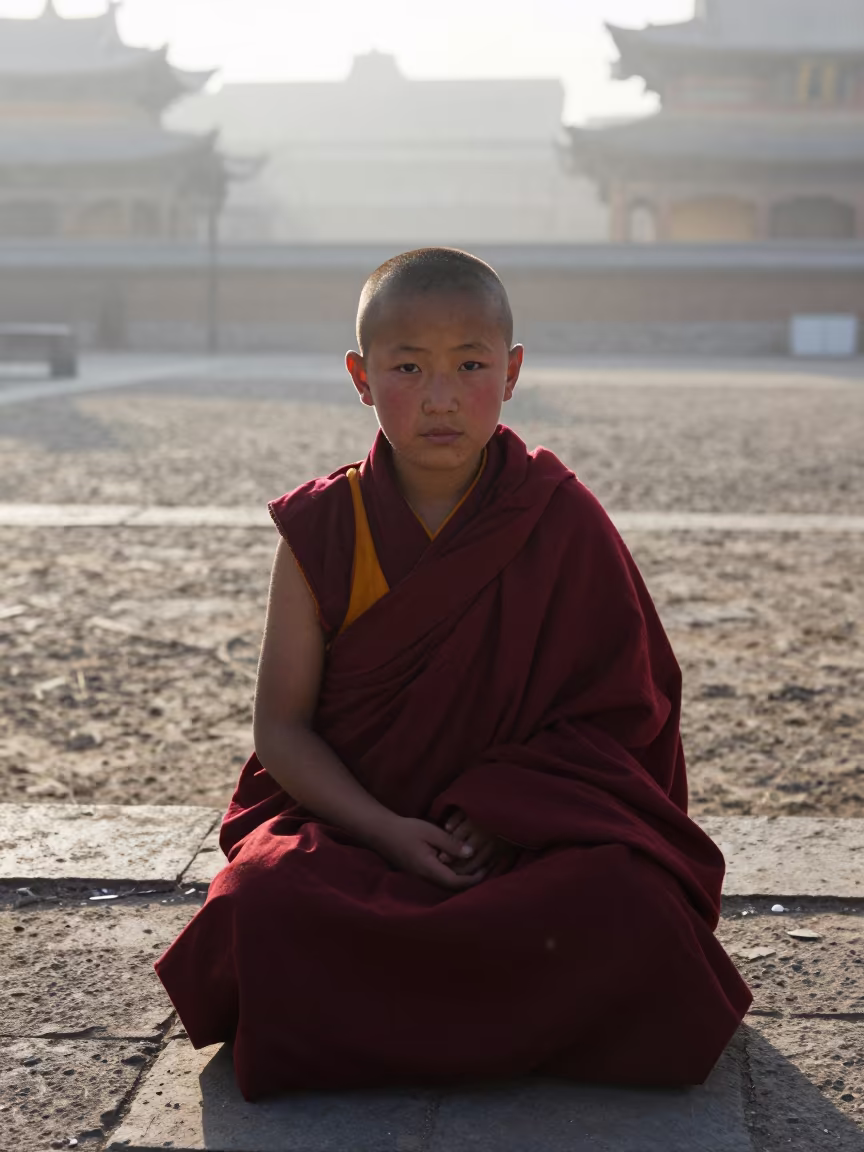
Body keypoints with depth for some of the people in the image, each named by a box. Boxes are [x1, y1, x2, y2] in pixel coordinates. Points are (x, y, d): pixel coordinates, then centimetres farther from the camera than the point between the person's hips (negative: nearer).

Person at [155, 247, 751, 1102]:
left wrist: (506, 811, -18)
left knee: (624, 903, -31)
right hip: (350, 817, 0)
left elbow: (608, 710, -2)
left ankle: (359, 1014, -13)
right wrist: (387, 832, -17)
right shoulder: (323, 530, -2)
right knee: (265, 902, -31)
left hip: (524, 822, 0)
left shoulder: (561, 520, -3)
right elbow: (281, 724, -1)